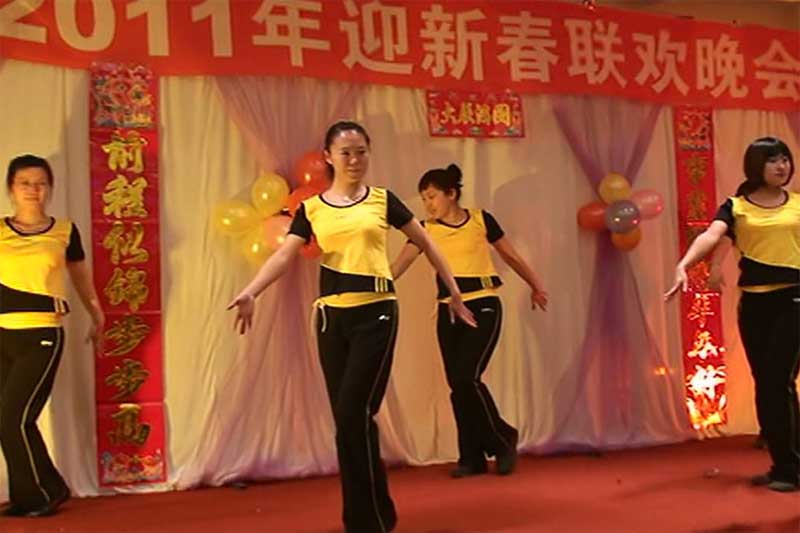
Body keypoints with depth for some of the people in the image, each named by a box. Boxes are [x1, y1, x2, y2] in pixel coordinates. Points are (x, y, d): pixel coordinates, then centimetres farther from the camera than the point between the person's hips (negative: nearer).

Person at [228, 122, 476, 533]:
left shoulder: (382, 200, 5)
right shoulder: (311, 208, 7)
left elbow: (425, 243, 13)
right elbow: (284, 255, -5)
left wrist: (454, 292, 14)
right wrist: (249, 293, -22)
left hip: (376, 313, -3)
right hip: (331, 316, 3)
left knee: (354, 414, -11)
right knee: (347, 420, 7)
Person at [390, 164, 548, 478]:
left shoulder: (481, 220, -1)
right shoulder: (426, 229, 2)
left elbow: (511, 256, 12)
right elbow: (401, 263, -11)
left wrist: (535, 286, 22)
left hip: (483, 306, -4)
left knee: (467, 377, -14)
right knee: (457, 384, 5)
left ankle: (503, 440, 8)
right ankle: (472, 457, 18)